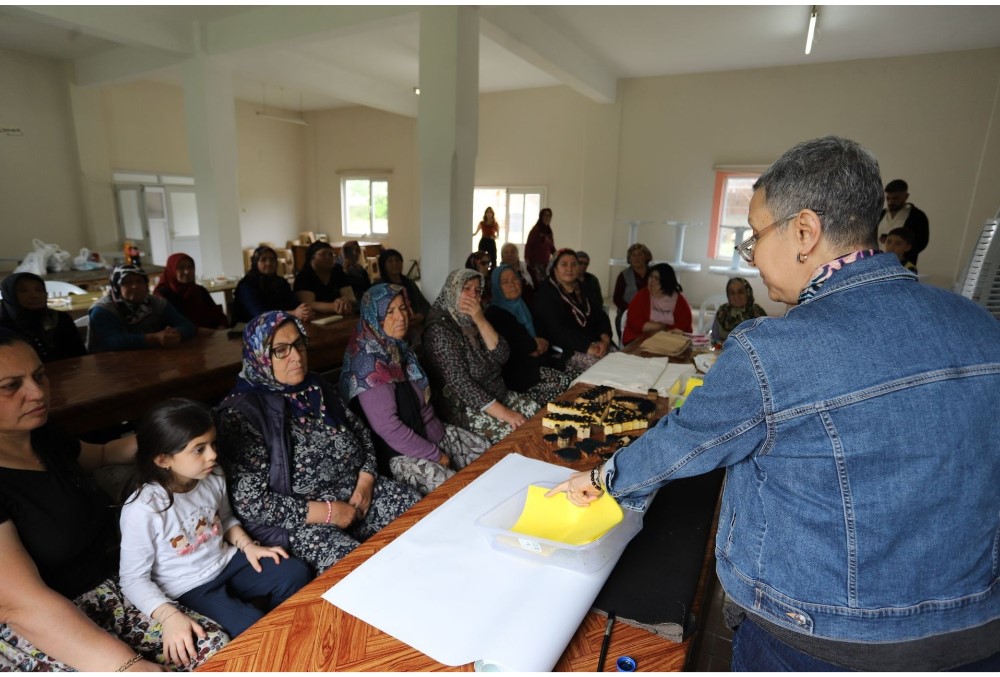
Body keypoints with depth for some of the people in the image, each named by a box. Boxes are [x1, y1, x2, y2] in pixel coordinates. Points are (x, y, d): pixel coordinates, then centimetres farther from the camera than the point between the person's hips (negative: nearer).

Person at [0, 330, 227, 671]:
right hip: (31, 635, -6)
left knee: (215, 646, -12)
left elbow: (101, 454, 28)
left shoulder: (46, 438, 4)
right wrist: (126, 665, -30)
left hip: (108, 592, 7)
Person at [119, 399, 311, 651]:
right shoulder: (143, 509, -27)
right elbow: (133, 579, -19)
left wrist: (247, 544, -4)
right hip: (189, 588, -6)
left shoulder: (213, 477, -9)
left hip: (228, 562, 6)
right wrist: (170, 616, -31)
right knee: (251, 628, -21)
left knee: (296, 573, 0)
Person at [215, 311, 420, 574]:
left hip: (355, 493, 7)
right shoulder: (241, 414, -14)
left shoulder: (318, 388, 6)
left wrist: (366, 481, -4)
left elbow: (361, 432, 14)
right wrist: (328, 513, -18)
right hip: (296, 518, -6)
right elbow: (249, 502, -17)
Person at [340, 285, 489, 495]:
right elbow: (387, 427, -25)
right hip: (394, 452, -9)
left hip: (426, 431, 9)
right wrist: (436, 455, -18)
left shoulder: (399, 348, 5)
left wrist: (441, 436, 4)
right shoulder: (369, 362, -22)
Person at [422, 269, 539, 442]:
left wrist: (481, 320, -18)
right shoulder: (440, 329, -17)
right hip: (463, 407, -7)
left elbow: (502, 355, -5)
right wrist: (503, 412, -28)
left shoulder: (474, 322, 7)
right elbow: (459, 382, -24)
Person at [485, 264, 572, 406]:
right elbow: (508, 346, -19)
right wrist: (535, 344, -4)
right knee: (564, 382, -18)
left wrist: (536, 345, -8)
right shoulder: (494, 313, -10)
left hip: (536, 363, 8)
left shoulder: (523, 305, 15)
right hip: (513, 372, -8)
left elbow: (540, 333, 15)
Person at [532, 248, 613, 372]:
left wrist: (605, 339, -14)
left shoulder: (585, 291, 17)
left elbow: (601, 316, 7)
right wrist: (587, 348, -26)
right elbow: (557, 330, -18)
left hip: (594, 344, 7)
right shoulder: (545, 294, -6)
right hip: (565, 351, -6)